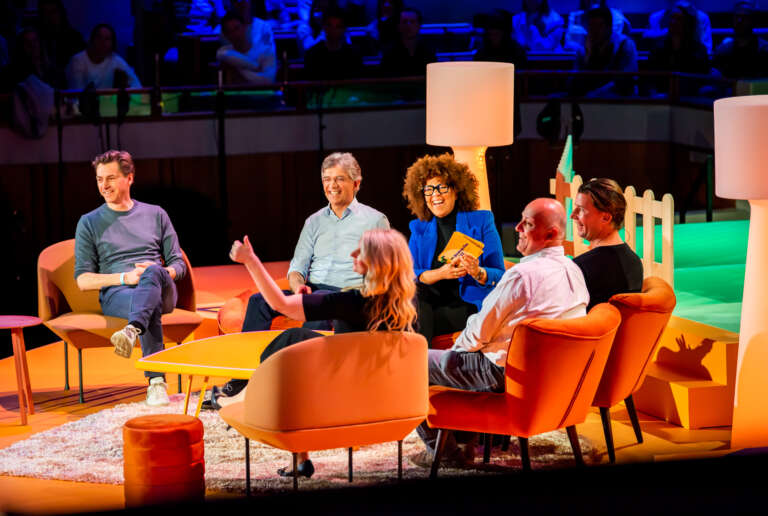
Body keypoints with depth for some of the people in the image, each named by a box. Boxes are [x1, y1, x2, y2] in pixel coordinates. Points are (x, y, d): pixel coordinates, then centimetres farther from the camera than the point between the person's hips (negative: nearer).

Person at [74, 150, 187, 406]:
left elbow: (178, 265, 18)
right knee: (146, 305, -40)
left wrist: (160, 273, -8)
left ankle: (132, 330, -64)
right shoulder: (89, 222, 16)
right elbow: (83, 279, 7)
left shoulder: (155, 214, 21)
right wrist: (126, 277, -9)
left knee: (153, 273, -38)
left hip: (162, 290, 1)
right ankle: (156, 381, -54)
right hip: (115, 293, -1)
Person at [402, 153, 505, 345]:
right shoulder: (419, 229, 18)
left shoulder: (481, 222, 6)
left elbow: (500, 276, 1)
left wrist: (478, 273, -21)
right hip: (429, 306, 4)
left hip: (470, 307, -4)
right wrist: (440, 274, -15)